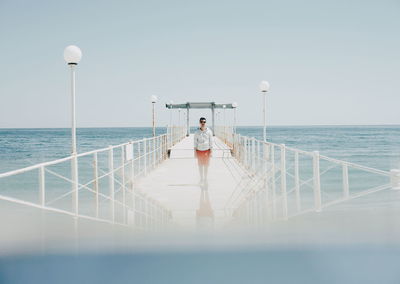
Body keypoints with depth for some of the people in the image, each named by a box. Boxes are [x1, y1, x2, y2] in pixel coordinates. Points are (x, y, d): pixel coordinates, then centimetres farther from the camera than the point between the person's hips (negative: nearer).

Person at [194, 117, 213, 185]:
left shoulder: (209, 131, -4)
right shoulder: (197, 132, -2)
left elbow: (211, 142, -1)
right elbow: (195, 142, 3)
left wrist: (211, 151, -4)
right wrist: (195, 152, -1)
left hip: (207, 150, -1)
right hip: (199, 150, 1)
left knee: (206, 165, 6)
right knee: (200, 165, 8)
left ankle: (205, 178, 20)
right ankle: (201, 178, 20)